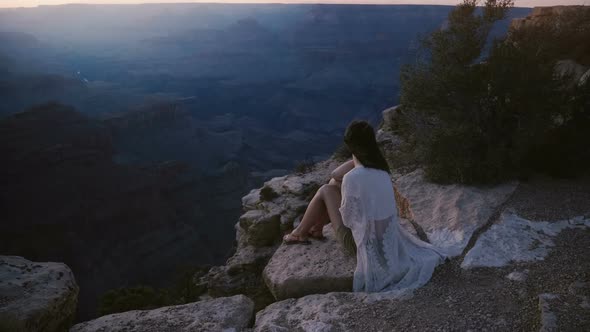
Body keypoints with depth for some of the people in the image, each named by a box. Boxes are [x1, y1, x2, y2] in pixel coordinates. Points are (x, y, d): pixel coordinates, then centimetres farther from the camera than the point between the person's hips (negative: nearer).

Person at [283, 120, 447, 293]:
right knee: (334, 184, 14)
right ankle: (315, 228, 34)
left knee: (326, 191, 5)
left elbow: (347, 219, -13)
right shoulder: (381, 168, -4)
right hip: (387, 238, 7)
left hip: (362, 242, -7)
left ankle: (300, 233, 26)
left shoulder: (351, 178, -28)